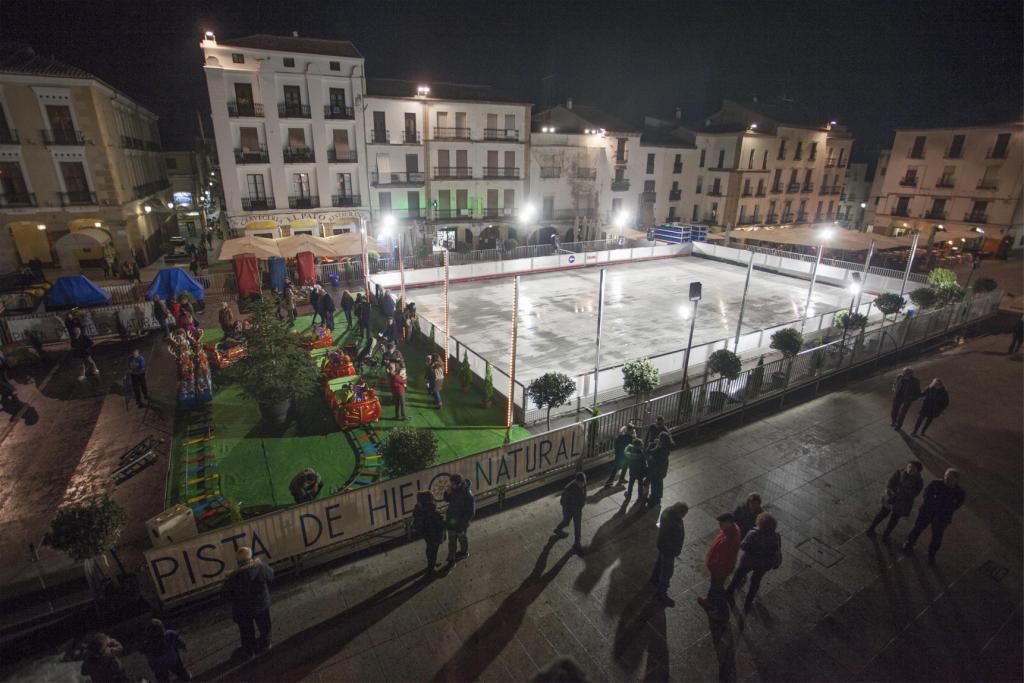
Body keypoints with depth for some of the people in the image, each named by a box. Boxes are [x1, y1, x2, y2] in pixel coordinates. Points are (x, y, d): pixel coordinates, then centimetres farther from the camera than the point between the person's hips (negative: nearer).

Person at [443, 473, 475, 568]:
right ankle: (451, 560, 38)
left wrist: (460, 522, -25)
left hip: (461, 522, -6)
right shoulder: (453, 489, -13)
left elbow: (471, 513, -24)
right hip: (451, 519, 6)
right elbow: (447, 500, 4)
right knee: (451, 540, 20)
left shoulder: (468, 495, -32)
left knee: (461, 537, 18)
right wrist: (447, 493, -18)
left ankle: (464, 553, 43)